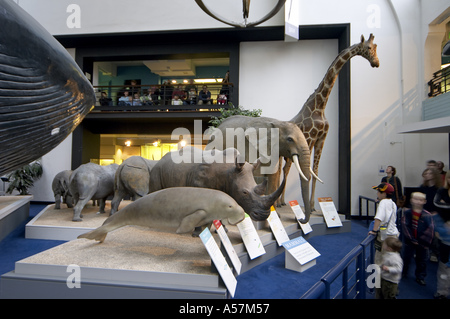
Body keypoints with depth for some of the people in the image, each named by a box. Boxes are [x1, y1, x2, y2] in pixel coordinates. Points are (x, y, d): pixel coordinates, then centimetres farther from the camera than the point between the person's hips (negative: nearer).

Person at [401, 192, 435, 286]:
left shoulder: (427, 215, -8)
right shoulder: (407, 213, -8)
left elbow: (430, 229, -13)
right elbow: (405, 226, -13)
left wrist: (425, 241, -18)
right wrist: (412, 239, -18)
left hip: (422, 243, 0)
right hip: (409, 242, 0)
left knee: (422, 260, 14)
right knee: (405, 258, 14)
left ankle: (420, 277, 33)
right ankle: (403, 273, 36)